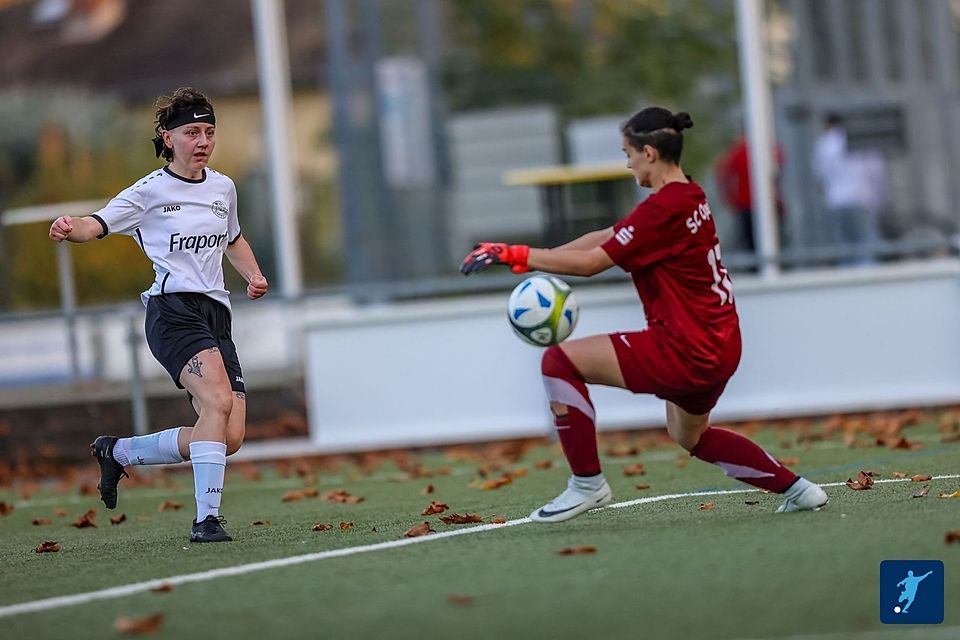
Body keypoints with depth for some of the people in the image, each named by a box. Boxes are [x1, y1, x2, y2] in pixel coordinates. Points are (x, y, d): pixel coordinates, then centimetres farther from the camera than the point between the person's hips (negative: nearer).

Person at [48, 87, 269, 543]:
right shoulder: (150, 192, 0)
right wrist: (69, 228, -32)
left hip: (215, 316, 7)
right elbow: (96, 224, -9)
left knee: (230, 437, -5)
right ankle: (206, 519, -30)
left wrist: (253, 275, 16)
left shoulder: (223, 188, 17)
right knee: (218, 402, -29)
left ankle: (119, 451, 15)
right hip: (172, 311, -6)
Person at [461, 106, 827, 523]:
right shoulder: (689, 197, 11)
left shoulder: (664, 208, -18)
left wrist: (515, 255, -11)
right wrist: (533, 259, 8)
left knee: (559, 360, -8)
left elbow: (591, 262, -17)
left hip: (686, 350, -10)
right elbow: (606, 237, 14)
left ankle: (587, 484, -3)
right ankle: (796, 489, 32)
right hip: (718, 346, 10)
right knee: (689, 435, 34)